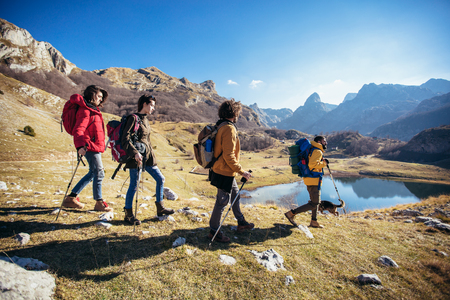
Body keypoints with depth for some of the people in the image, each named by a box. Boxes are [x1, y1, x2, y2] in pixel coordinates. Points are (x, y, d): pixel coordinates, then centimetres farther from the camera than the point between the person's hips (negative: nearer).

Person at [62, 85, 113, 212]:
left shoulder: (94, 109, 17)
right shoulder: (85, 111, -13)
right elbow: (78, 130, -24)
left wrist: (100, 146, 25)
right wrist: (80, 146, -36)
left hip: (96, 147, 10)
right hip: (90, 147, -10)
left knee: (93, 173, 17)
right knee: (99, 173, -4)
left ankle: (71, 197, 26)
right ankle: (99, 203, 9)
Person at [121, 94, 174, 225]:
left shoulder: (145, 119, 15)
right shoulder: (134, 118, -10)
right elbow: (125, 139, -17)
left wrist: (151, 154, 20)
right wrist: (135, 153, -27)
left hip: (147, 156, 9)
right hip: (136, 156, -8)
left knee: (160, 178, 9)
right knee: (134, 184, 0)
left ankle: (160, 208, 22)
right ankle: (128, 214, 18)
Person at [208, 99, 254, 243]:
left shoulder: (221, 127, 8)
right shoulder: (229, 129, -22)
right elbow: (229, 156, -26)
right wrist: (242, 172, -18)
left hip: (226, 172, 10)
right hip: (225, 173, -10)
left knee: (235, 195, 22)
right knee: (222, 201, 4)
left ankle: (241, 223, 39)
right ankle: (214, 231, 21)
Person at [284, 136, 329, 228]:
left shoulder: (312, 150, 18)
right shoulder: (317, 151, -13)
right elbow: (312, 164, -28)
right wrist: (323, 163, -13)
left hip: (309, 180, 11)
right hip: (313, 180, -11)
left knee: (315, 201, 20)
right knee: (314, 204, -5)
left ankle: (314, 222, 29)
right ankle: (291, 213, -7)